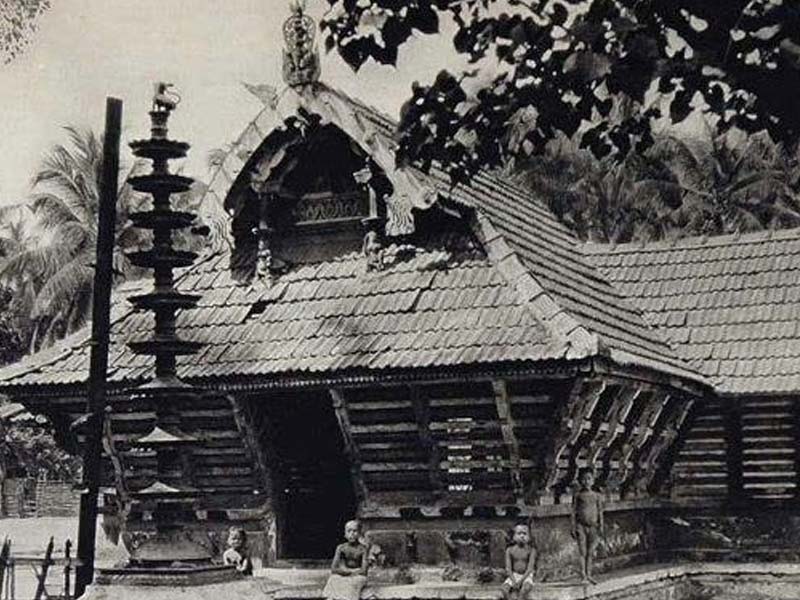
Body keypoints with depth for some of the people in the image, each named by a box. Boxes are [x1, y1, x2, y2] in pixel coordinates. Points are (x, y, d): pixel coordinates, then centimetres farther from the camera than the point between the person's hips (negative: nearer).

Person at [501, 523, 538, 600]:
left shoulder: (531, 550, -3)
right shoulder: (510, 550, 2)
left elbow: (530, 568, -12)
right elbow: (508, 568, -3)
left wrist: (520, 581, -23)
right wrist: (514, 581, -19)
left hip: (526, 576, -2)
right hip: (514, 576, 2)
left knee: (527, 587, -37)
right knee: (504, 588, -30)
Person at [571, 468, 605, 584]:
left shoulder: (597, 496, 7)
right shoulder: (578, 495, 2)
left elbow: (600, 512, 9)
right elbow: (574, 512, 2)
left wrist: (601, 526, 3)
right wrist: (573, 527, -3)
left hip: (593, 526, 2)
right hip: (581, 525, -2)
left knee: (591, 552, 4)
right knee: (582, 551, -3)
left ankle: (589, 574, 11)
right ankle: (584, 575, 0)